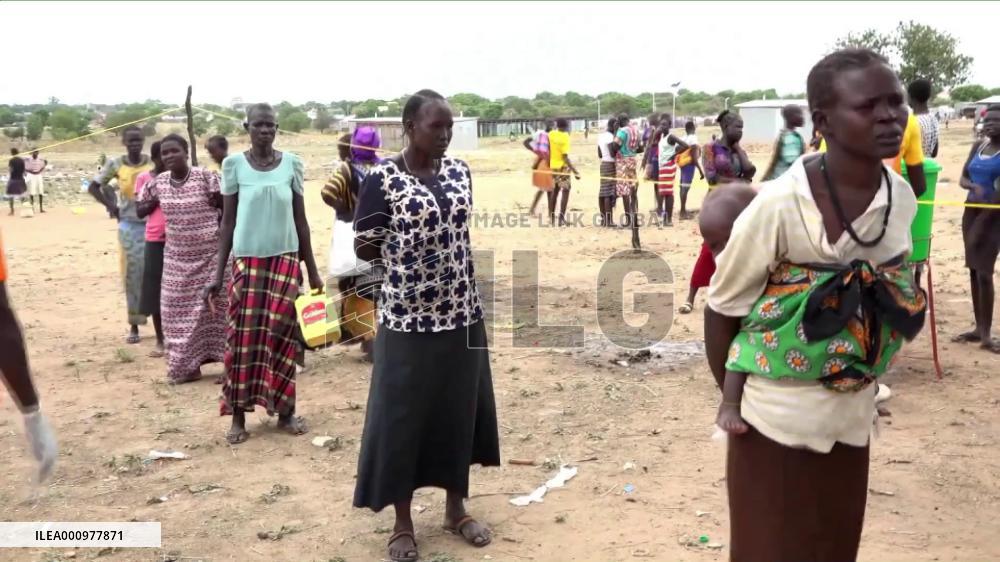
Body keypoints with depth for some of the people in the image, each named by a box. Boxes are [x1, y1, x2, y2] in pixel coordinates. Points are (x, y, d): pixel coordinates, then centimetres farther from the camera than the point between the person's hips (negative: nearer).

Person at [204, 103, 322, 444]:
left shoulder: (291, 164, 2)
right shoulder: (234, 165, -1)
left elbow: (300, 220, 6)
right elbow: (227, 222, 2)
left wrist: (312, 270, 6)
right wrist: (218, 273, -1)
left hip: (285, 259, 1)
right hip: (246, 259, -1)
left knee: (282, 335, 2)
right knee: (243, 336, 1)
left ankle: (285, 410, 13)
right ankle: (238, 415, 11)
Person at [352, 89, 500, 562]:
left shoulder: (459, 171, 5)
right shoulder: (383, 179, -10)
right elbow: (363, 248, -6)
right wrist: (406, 257, -9)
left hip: (461, 313, 5)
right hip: (407, 318, -5)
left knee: (460, 410, 14)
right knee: (402, 416, 5)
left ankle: (456, 508, 33)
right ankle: (402, 523, 22)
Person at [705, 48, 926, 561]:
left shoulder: (902, 198, -4)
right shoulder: (779, 205, -22)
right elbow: (722, 309, -11)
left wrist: (859, 381, 13)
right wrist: (732, 398, -4)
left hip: (853, 416, 6)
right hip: (778, 421, -5)